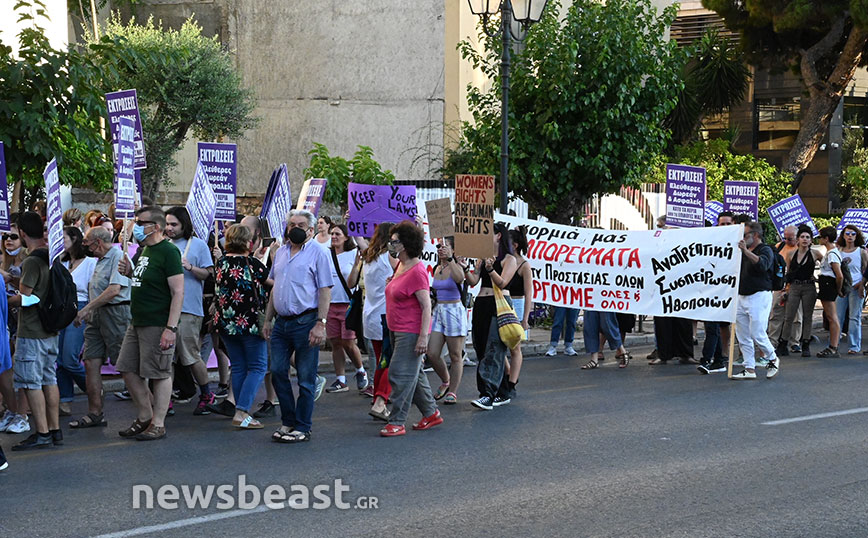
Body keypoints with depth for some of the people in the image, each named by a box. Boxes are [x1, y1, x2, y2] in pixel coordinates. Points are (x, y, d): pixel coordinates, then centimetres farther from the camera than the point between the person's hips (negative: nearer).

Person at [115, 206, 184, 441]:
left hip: (158, 325, -10)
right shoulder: (144, 250, 14)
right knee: (128, 370, 11)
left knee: (160, 374, -1)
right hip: (137, 323, 10)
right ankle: (145, 417, 24)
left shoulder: (168, 251, -14)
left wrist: (171, 328, -24)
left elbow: (178, 292, -19)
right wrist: (130, 272, 6)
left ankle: (158, 424, 7)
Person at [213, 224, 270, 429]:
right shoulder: (251, 264, -12)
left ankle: (242, 413, 14)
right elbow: (273, 281, 2)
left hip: (226, 323, 6)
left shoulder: (221, 263, 3)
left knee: (238, 368, 13)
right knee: (257, 367, 2)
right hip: (250, 323, -6)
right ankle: (242, 412, -11)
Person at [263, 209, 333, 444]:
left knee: (306, 378, 0)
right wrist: (268, 320, 16)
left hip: (305, 322, -6)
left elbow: (325, 291, -9)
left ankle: (303, 428, 8)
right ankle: (288, 422, 20)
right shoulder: (280, 253, 15)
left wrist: (321, 324, -17)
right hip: (281, 322, 6)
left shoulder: (317, 253, -4)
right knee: (278, 372, 7)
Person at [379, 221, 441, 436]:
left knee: (400, 375, -8)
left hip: (411, 332, -10)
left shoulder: (417, 271, -18)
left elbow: (426, 306, -21)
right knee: (414, 374, 16)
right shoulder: (400, 266, 9)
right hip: (397, 330, 10)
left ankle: (397, 422, -3)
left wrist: (423, 337, -25)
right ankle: (431, 413, 26)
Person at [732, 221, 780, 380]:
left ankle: (773, 359, 14)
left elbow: (763, 264, -27)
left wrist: (746, 251, -33)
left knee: (757, 334, -10)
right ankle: (749, 369, 9)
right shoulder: (744, 252, 18)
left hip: (759, 296, -8)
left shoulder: (765, 250, -6)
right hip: (742, 296, 8)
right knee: (742, 336, 5)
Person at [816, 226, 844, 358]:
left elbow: (840, 276, -21)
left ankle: (833, 349, -7)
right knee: (831, 318, 11)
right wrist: (838, 290, 20)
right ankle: (832, 347, 13)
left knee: (832, 318, -8)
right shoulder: (830, 252, 16)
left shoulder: (832, 254, -16)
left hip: (828, 284, -11)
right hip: (826, 286, 11)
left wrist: (838, 290, -9)